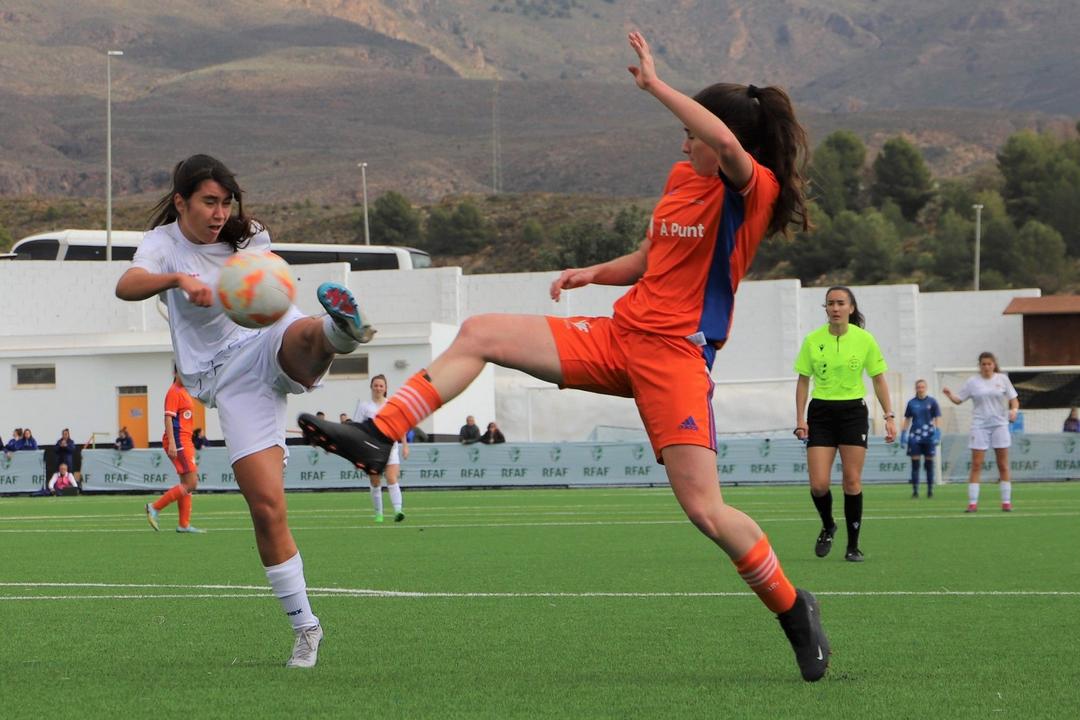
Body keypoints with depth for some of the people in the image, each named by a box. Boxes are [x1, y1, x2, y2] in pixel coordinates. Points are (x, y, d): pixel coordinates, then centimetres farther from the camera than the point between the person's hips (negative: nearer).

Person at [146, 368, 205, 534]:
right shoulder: (174, 392, -10)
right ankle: (155, 507, -9)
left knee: (186, 484, 10)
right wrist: (172, 443, -25)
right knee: (191, 484, -12)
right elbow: (168, 418, -17)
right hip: (178, 441, -10)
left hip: (185, 441, 10)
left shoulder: (184, 391, 18)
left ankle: (184, 524, 11)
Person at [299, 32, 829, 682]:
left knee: (705, 510, -15)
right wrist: (594, 273, 7)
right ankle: (377, 439, -4)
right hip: (619, 336, 8)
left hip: (676, 355, -8)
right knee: (480, 335, -1)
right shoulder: (682, 178, 13)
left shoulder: (754, 189, -12)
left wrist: (654, 84, -32)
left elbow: (730, 147, -38)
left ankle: (795, 611, 5)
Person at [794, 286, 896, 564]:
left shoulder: (865, 339, -3)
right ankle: (828, 526, 22)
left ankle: (853, 546, 6)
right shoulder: (813, 341, -2)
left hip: (853, 411, -1)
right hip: (821, 412, 1)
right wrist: (800, 419, -2)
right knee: (818, 484, -8)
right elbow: (803, 381, 5)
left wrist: (889, 416, -2)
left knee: (852, 482, -5)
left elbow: (879, 380, 4)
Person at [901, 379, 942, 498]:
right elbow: (907, 420, 12)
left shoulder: (932, 402, 2)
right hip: (915, 436, 1)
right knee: (915, 464, -2)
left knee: (929, 464, 3)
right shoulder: (911, 403, 7)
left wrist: (937, 433, -10)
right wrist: (903, 435, 6)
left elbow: (937, 418, 1)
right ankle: (915, 490, 0)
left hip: (928, 435, -1)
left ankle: (930, 490, 10)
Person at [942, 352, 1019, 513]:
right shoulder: (972, 382, 3)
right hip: (980, 426, -1)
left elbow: (1014, 399, 7)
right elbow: (958, 399, 6)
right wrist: (949, 394, -14)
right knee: (976, 465, -6)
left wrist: (1014, 410, -14)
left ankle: (1006, 502, 8)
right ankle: (972, 503, -5)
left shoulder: (1002, 379, 4)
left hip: (1000, 425, 1)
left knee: (1003, 465, 2)